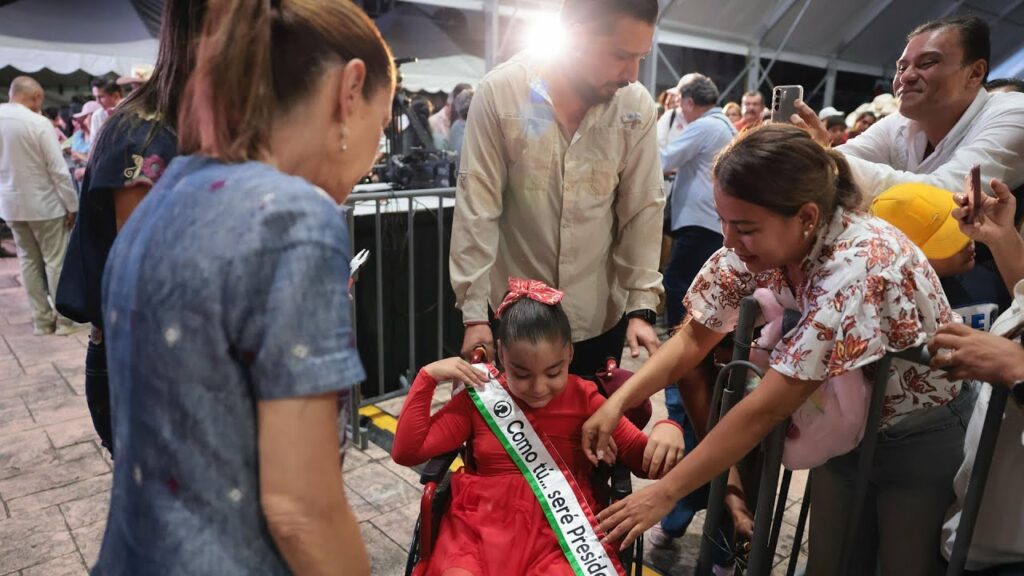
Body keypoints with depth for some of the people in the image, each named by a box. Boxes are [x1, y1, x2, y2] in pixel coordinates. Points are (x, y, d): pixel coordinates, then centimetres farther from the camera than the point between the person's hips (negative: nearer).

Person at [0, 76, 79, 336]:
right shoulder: (39, 123, -17)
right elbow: (58, 169, -17)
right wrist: (72, 204, -9)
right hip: (43, 202, -6)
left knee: (28, 260, 13)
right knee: (55, 261, 3)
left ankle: (41, 319, 18)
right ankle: (63, 319, 8)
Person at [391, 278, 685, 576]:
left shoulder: (584, 399, 5)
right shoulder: (480, 398, 5)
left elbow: (644, 461, 4)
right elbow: (407, 452, 5)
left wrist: (666, 428, -19)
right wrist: (428, 377, -1)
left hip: (562, 529, 0)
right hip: (481, 525, 1)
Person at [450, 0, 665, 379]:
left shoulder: (637, 107, -6)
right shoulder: (500, 91, -12)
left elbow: (643, 210, -2)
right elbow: (477, 206, -12)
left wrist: (642, 306, -7)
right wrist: (474, 311, -12)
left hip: (600, 316, 2)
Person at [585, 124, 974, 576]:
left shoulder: (858, 267, -36)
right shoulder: (760, 242, -17)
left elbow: (767, 407, -35)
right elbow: (695, 337, -8)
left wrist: (664, 493, -29)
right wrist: (618, 401, -23)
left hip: (925, 434, -5)